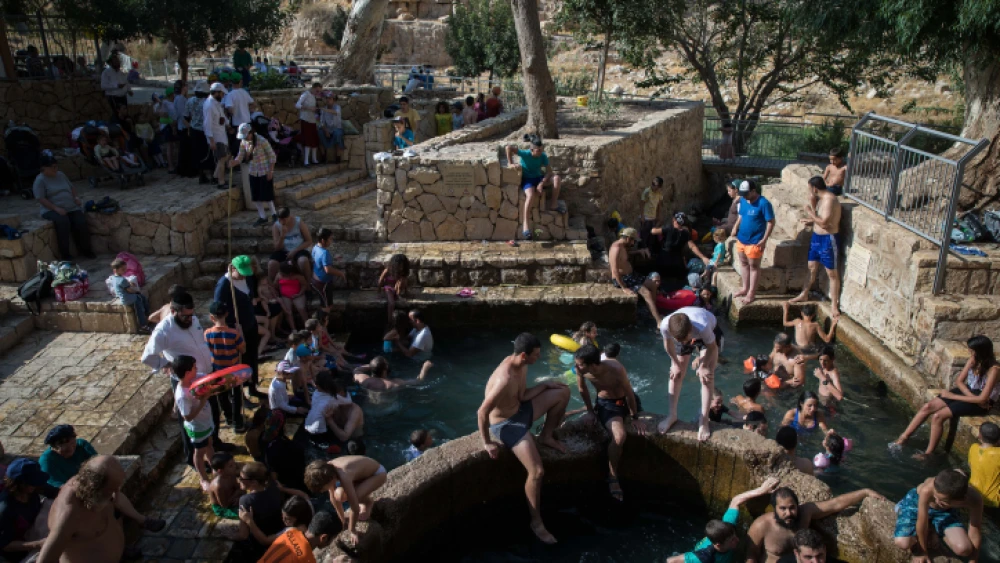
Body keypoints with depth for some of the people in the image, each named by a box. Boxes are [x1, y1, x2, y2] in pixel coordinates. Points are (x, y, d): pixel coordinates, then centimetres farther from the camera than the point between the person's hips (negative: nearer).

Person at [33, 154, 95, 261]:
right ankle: (64, 254, -28)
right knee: (63, 221, -36)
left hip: (71, 208, 5)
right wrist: (56, 208, -23)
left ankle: (85, 250, -7)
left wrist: (75, 197, 5)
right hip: (52, 210, -5)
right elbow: (41, 199, -12)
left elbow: (72, 187, 27)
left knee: (81, 222, -23)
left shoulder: (61, 175, 15)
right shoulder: (40, 180, -4)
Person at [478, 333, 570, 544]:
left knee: (563, 391, 4)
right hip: (505, 423, -9)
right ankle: (536, 522, 4)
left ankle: (546, 436, 19)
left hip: (521, 410, 9)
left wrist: (545, 385, -3)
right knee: (537, 472, -17)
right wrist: (487, 443, -19)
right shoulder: (505, 379, -36)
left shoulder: (521, 364, -7)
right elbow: (482, 413, -30)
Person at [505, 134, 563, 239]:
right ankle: (525, 226, -36)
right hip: (527, 180, -5)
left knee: (556, 177, -21)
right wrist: (510, 163, -29)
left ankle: (554, 204, -5)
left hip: (539, 178, 5)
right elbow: (509, 147, -33)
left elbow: (549, 171, -11)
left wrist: (541, 183, -25)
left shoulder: (543, 156, -10)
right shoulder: (525, 154, -22)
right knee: (531, 195, -37)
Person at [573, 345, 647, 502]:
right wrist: (590, 410, 2)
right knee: (619, 437, -27)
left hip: (625, 399, 1)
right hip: (606, 404, -1)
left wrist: (635, 418, -8)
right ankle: (612, 477, -8)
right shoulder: (581, 370, -28)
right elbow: (583, 390, -5)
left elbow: (629, 393, -19)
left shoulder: (616, 369, -35)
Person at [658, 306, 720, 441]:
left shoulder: (703, 327, -47)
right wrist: (676, 363, -4)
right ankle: (672, 415, 17)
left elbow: (712, 347, -22)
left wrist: (703, 366, -11)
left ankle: (704, 420, 0)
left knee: (706, 375, -12)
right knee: (676, 373, 1)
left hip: (709, 332, -2)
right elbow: (668, 344, -15)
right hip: (680, 332, 2)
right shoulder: (665, 325, -41)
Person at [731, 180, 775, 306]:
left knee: (753, 266, 4)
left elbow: (771, 222, -16)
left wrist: (764, 240, -20)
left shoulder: (763, 203, -19)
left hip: (755, 241, -7)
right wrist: (735, 227, 3)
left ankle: (751, 293, 12)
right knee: (744, 263, 18)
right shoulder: (743, 200, 3)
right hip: (741, 238, 7)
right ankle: (745, 288, 32)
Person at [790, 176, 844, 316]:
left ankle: (834, 305, 9)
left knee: (832, 273, 0)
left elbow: (824, 223, -27)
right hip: (816, 237, 10)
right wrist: (812, 205, -6)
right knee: (812, 267, 21)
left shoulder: (829, 200, -22)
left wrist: (810, 213, -16)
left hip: (828, 239, -10)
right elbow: (817, 219, 5)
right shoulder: (821, 199, 7)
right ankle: (804, 295, 37)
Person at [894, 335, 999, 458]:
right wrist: (972, 396, -16)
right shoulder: (973, 360, -3)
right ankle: (903, 438, -3)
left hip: (981, 404, -7)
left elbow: (982, 399, -26)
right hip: (967, 392, 7)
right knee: (927, 407, -9)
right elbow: (959, 381, 3)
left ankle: (929, 453, -8)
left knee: (938, 416, -22)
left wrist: (952, 396, -19)